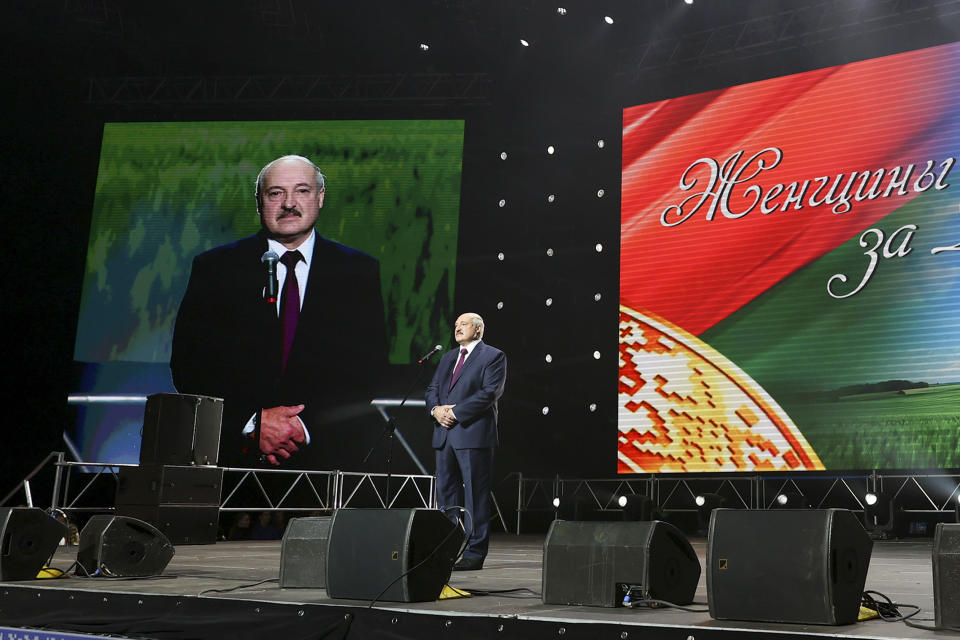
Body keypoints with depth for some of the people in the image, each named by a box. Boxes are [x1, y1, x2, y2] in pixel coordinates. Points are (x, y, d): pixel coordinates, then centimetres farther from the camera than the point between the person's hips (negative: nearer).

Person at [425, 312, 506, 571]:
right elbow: (432, 389, 18)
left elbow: (490, 392, -12)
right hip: (444, 433, 7)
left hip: (473, 433, -7)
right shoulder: (448, 357, 21)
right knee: (446, 491, 9)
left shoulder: (493, 356, -1)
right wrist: (436, 409, -4)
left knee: (476, 494, -4)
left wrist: (455, 412, -15)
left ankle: (474, 553, 0)